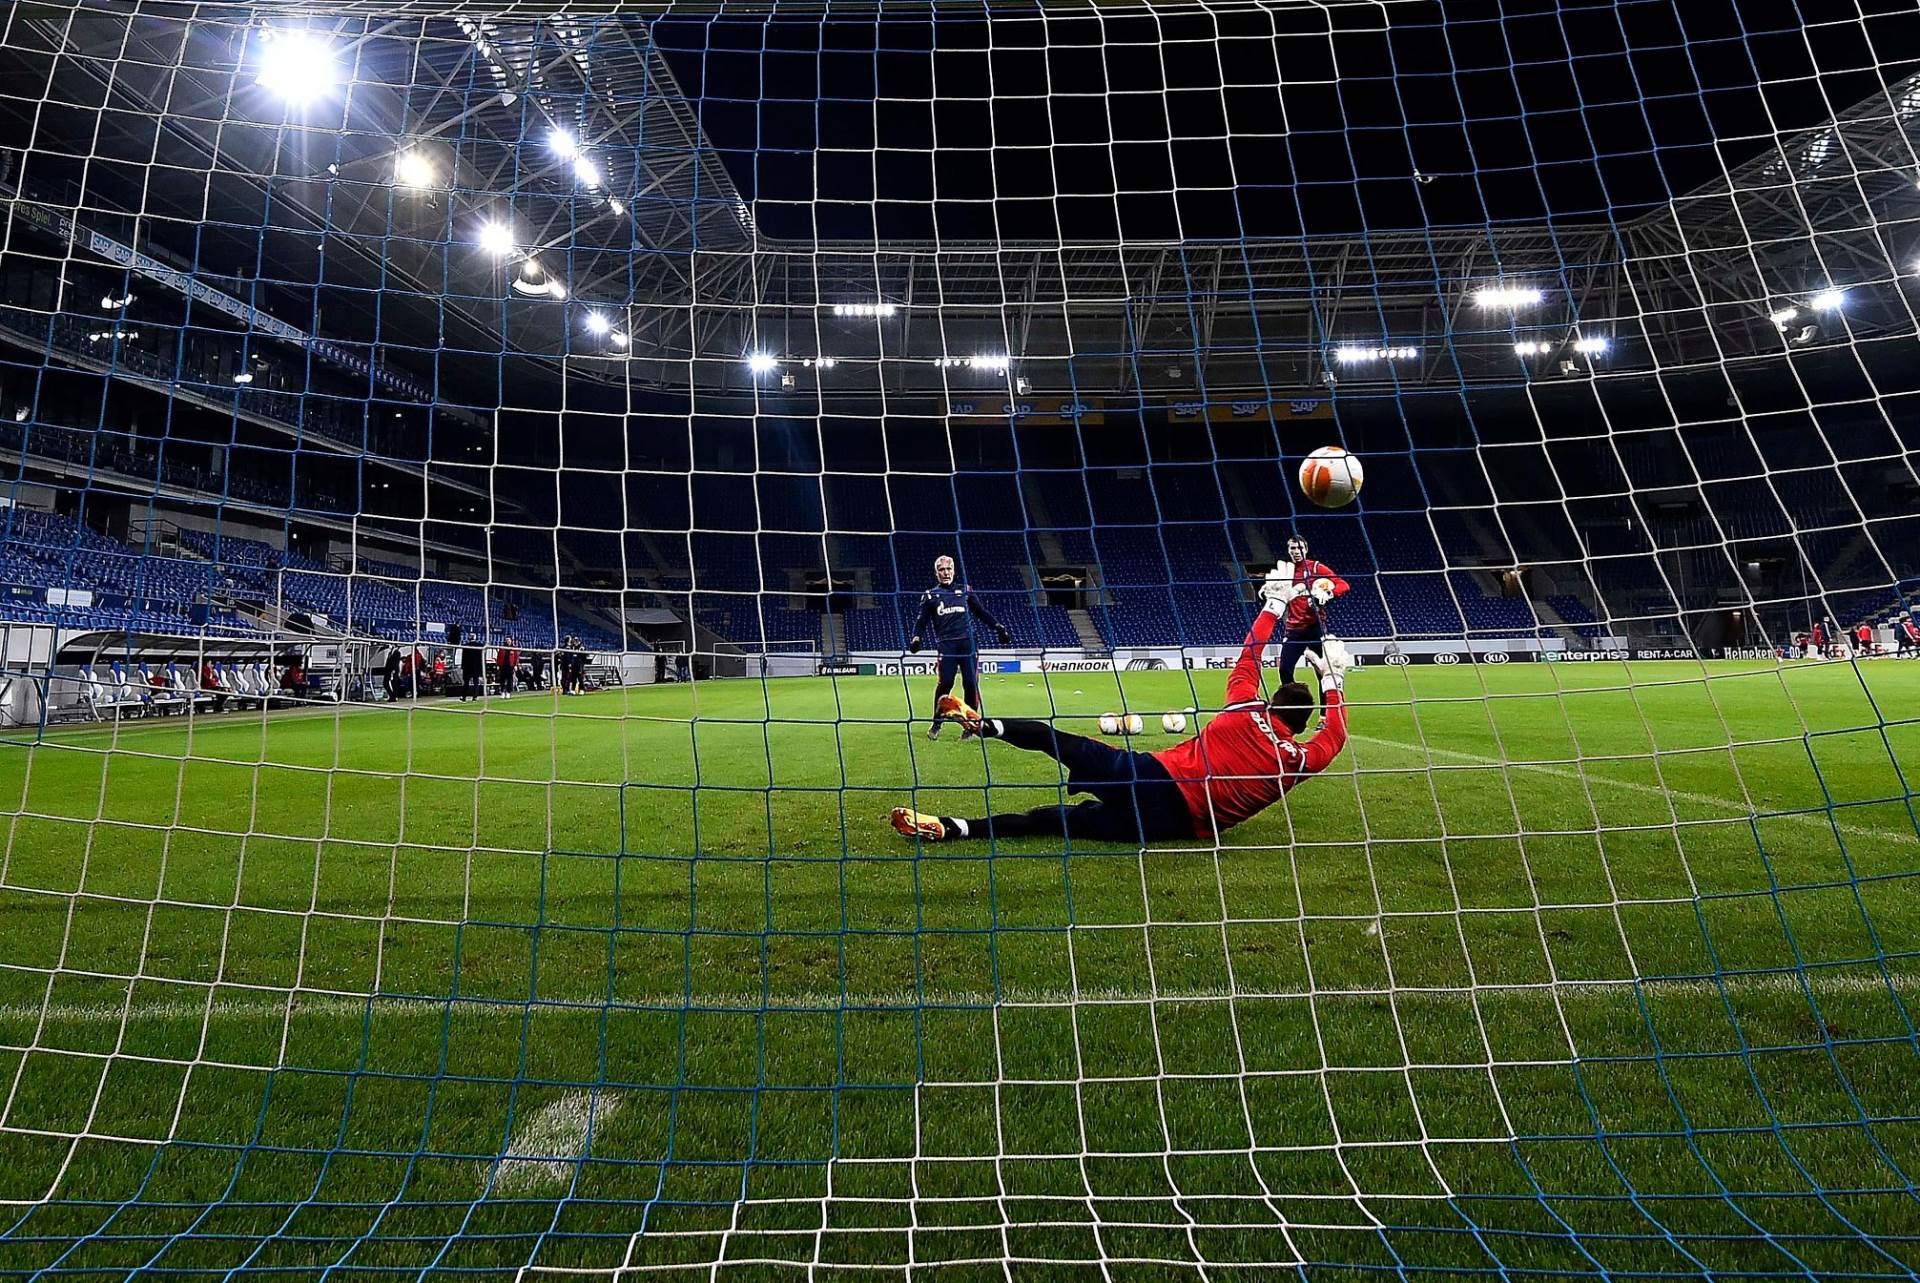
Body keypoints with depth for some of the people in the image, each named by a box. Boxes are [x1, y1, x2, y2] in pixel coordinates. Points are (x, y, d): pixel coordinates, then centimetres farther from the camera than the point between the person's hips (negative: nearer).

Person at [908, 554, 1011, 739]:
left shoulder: (964, 590, 18)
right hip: (945, 644, -2)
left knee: (971, 684, -2)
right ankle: (936, 724, 1)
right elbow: (921, 621, 9)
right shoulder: (930, 595, 13)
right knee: (945, 683, -14)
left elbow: (981, 613, 22)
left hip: (967, 643, 2)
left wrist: (998, 627, 12)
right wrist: (917, 638, -9)